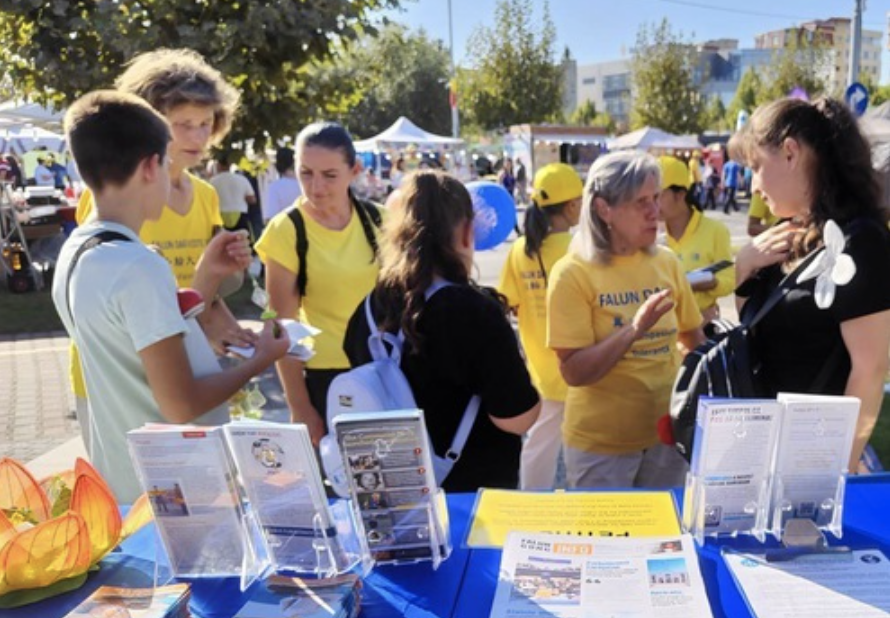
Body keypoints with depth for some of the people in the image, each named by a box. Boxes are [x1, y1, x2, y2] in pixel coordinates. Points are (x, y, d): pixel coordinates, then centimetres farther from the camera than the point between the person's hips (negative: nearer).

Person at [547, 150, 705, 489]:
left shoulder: (666, 261, 0)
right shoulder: (573, 273, -15)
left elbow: (694, 341, 11)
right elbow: (574, 372, -19)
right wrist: (634, 329, -30)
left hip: (666, 434, 5)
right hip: (600, 444, -4)